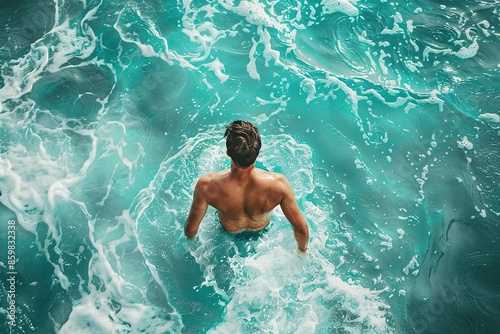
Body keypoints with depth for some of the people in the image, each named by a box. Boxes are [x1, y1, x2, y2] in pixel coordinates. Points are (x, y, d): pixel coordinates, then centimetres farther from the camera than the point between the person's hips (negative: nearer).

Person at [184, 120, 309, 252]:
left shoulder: (206, 185, -42)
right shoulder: (278, 184, -43)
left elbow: (190, 229, -24)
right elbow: (302, 230, -27)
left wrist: (191, 239, 0)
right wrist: (303, 248, -4)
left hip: (229, 230, 0)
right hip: (262, 227, 1)